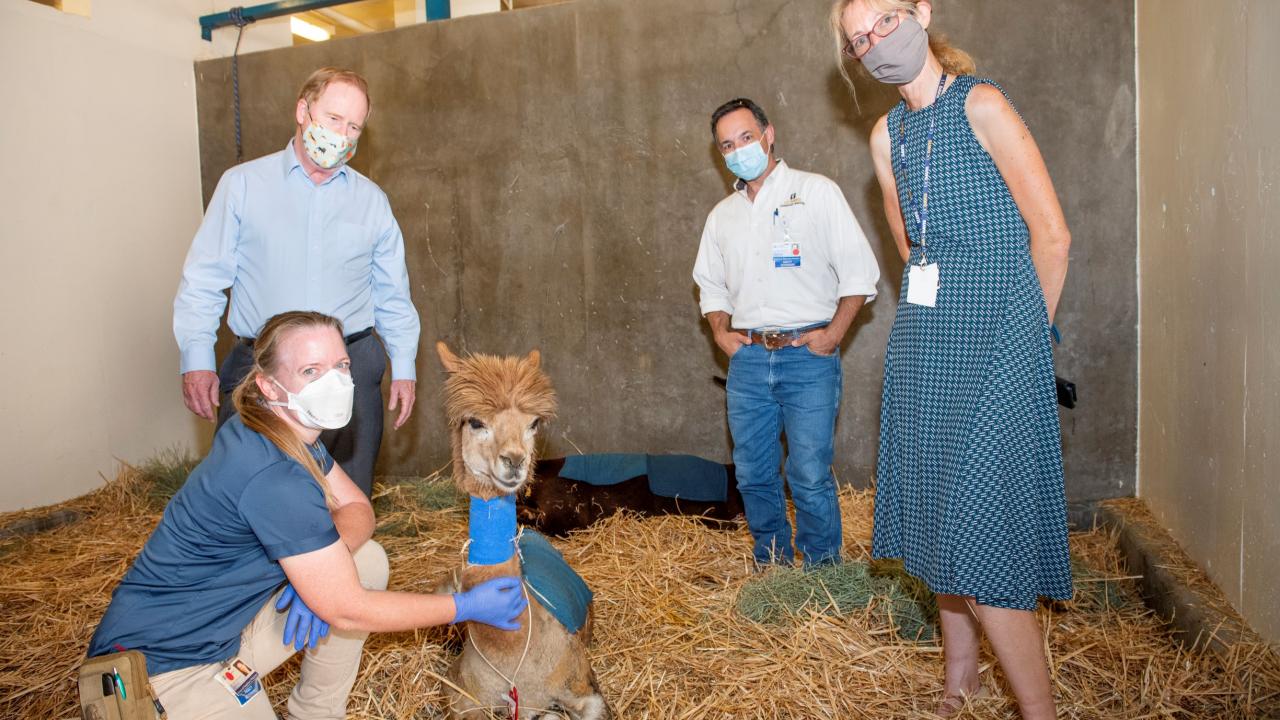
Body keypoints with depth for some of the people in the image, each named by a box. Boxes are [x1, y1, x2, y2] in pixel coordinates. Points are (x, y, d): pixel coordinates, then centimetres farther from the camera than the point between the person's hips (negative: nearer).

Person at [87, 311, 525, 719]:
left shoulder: (290, 434, -3)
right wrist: (466, 607, -16)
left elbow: (357, 509, 5)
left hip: (222, 626, 9)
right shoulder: (273, 476, -29)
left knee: (367, 559, 1)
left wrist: (320, 566, -17)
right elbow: (347, 611, -24)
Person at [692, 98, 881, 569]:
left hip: (807, 355, -4)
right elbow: (710, 282, 25)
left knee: (811, 477, -5)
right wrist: (720, 330, 8)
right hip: (747, 358, 5)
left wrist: (834, 332, -9)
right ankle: (771, 566, 27)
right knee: (753, 475, 9)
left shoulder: (816, 192, 2)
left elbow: (859, 270, -1)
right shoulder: (722, 215, 17)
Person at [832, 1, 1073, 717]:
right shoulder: (888, 135, 13)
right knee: (937, 505, 12)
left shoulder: (982, 105, -7)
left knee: (979, 524, -9)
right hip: (923, 336, 7)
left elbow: (1052, 235, -7)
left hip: (995, 339, -7)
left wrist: (1026, 332, 1)